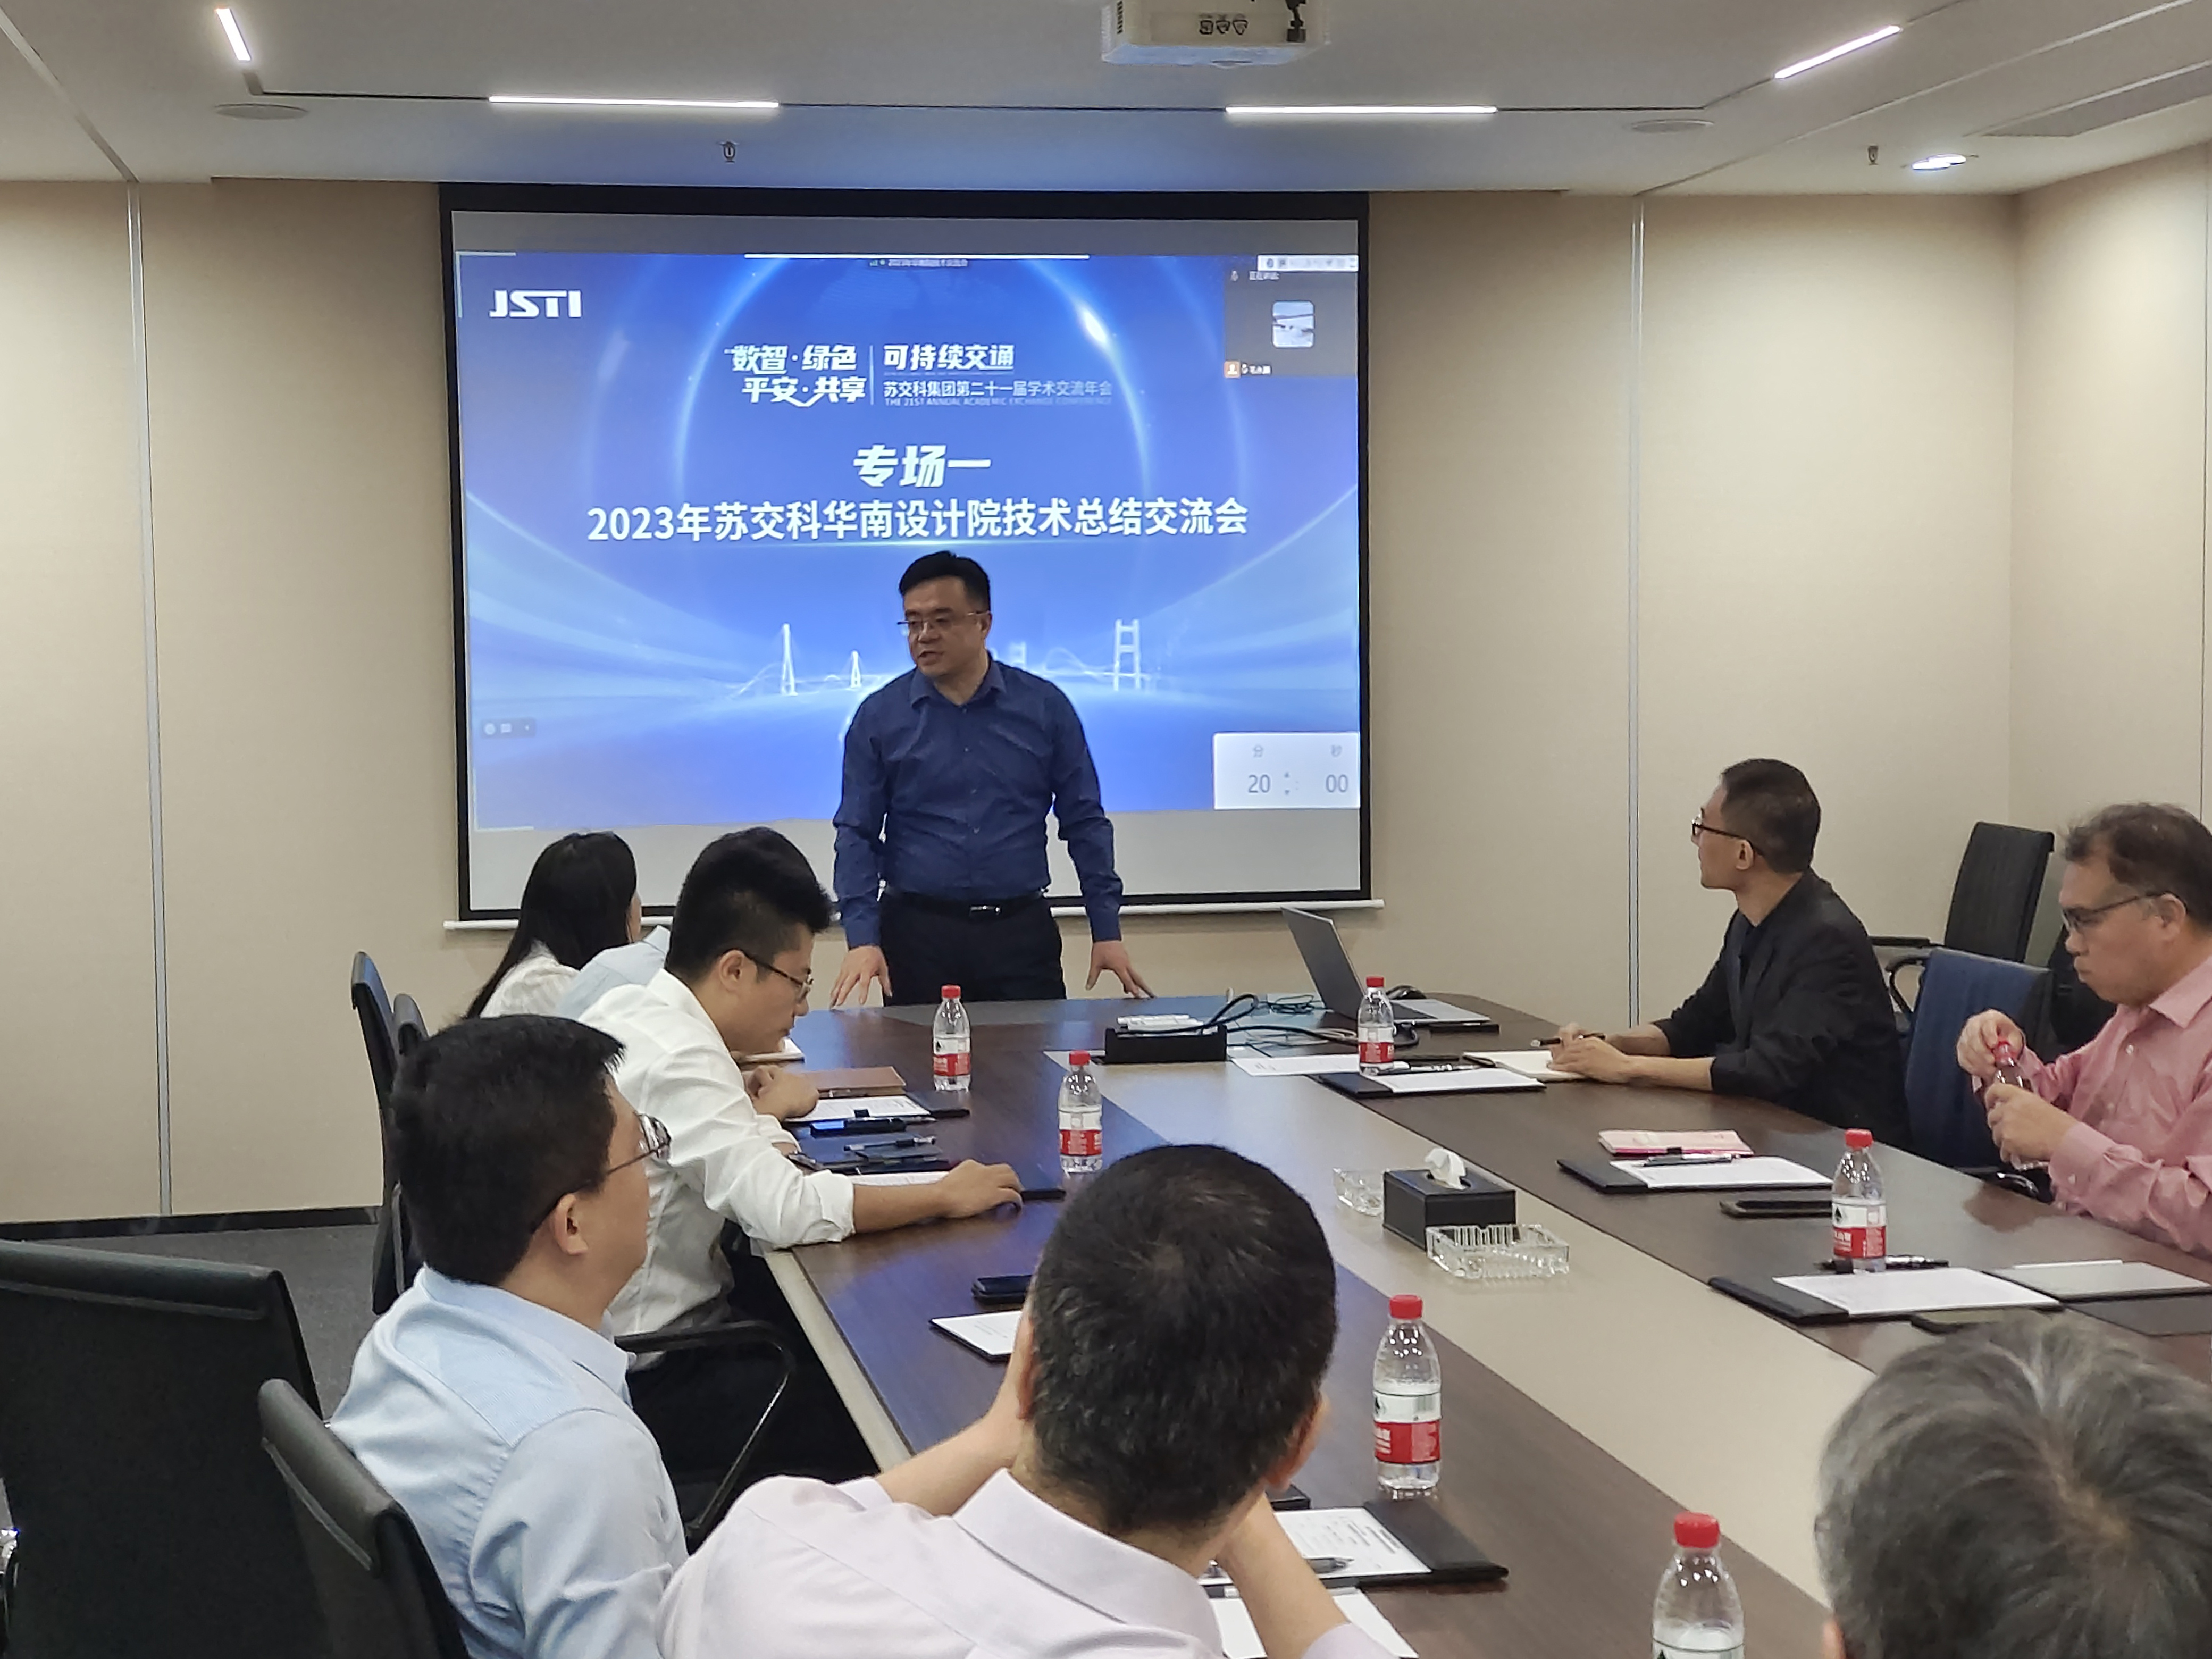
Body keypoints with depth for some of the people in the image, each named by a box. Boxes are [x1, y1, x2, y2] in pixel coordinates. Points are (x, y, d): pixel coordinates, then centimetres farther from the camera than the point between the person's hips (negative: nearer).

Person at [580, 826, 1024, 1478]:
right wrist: (945, 1196, -23)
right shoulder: (677, 1061, -23)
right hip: (652, 1380, -10)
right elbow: (785, 1209, -32)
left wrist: (757, 1116, 8)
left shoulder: (627, 1008, 6)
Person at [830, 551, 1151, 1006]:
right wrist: (862, 937, -10)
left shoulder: (1044, 707, 3)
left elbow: (1084, 822, 7)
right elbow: (857, 833, 2)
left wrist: (1107, 930, 1)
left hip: (1022, 930, 1)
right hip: (917, 931, 0)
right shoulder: (879, 717, 2)